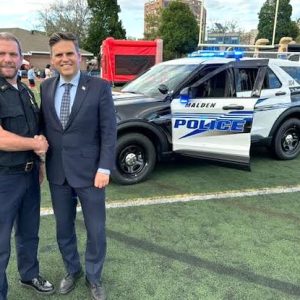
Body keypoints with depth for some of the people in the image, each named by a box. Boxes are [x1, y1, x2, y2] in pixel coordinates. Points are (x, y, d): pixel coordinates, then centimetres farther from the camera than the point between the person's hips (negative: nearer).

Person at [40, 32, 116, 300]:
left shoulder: (99, 87, -7)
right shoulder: (45, 88, 5)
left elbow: (109, 131, -9)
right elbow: (43, 127, 11)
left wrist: (104, 169, -14)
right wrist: (43, 160, 6)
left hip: (89, 171, -3)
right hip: (57, 173, 4)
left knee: (96, 231, 9)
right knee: (63, 228, 17)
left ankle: (93, 277, 33)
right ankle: (72, 270, 42)